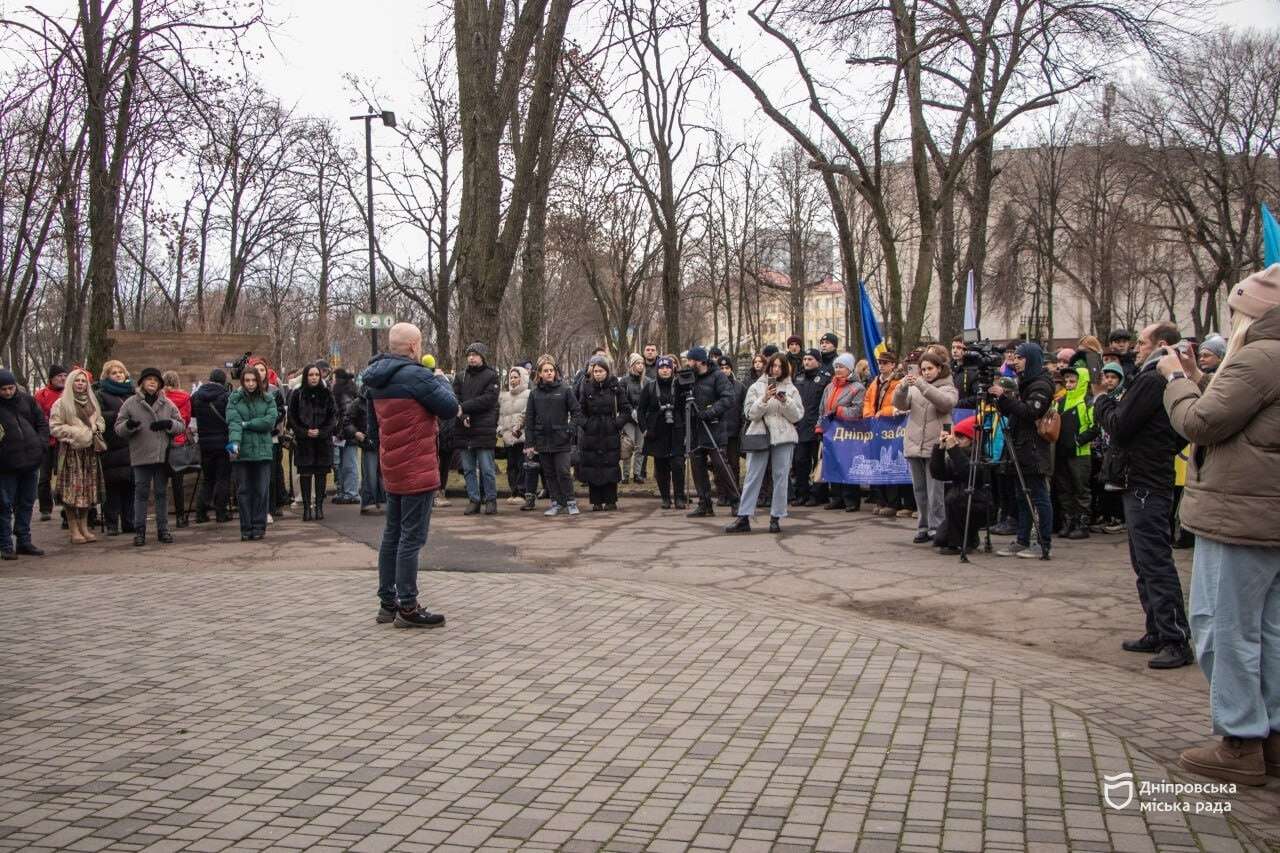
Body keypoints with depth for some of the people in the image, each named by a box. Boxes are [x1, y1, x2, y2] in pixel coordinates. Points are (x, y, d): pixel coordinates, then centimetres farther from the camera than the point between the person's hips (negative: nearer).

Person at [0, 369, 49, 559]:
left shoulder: (27, 400, 7)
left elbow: (42, 423, 14)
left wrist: (41, 444, 0)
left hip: (31, 460, 4)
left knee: (26, 504, 12)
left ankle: (24, 541, 22)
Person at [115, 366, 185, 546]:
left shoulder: (167, 404, 9)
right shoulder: (130, 403, 3)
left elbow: (182, 426, 9)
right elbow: (118, 428, 2)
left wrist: (169, 424, -10)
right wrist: (129, 425, -19)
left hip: (163, 456, 2)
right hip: (141, 456, -2)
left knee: (162, 493, 8)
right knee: (141, 493, 2)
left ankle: (163, 529, 15)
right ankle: (139, 530, 8)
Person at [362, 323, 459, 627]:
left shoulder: (374, 380, 10)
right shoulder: (415, 376, -18)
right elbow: (450, 407, -11)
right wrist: (441, 381, 6)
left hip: (392, 470, 9)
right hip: (417, 470, -9)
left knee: (392, 535, 15)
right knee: (412, 538, -4)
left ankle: (387, 602, 22)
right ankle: (407, 608, 0)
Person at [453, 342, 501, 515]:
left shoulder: (491, 376, 2)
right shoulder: (460, 377, 15)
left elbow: (488, 399, -11)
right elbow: (455, 399, 3)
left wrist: (464, 407, -14)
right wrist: (463, 416, -15)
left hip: (484, 429, -4)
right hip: (464, 430, 4)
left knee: (486, 468, -2)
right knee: (468, 469, 8)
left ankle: (490, 499, 9)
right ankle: (473, 500, 15)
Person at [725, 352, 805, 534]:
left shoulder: (791, 389, 9)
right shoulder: (756, 387, 8)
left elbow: (797, 416, 2)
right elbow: (751, 414, -1)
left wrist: (785, 401, -13)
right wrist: (764, 399, -14)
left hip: (783, 438, 0)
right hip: (759, 436, 0)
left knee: (781, 477, 1)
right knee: (752, 477, -2)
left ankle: (776, 518, 8)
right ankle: (743, 518, -1)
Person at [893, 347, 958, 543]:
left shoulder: (948, 388, 3)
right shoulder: (915, 387, 14)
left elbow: (945, 402, -19)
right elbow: (900, 404, 2)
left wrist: (922, 385, -26)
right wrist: (903, 387, -18)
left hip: (935, 447, -4)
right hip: (914, 446, 4)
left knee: (935, 491, -6)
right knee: (919, 490, 10)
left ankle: (936, 528, -2)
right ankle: (923, 527, 18)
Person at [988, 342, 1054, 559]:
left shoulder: (1042, 385, -10)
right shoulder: (1024, 383, 17)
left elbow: (1029, 412, -21)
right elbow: (1010, 412, 18)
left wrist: (1004, 396, -21)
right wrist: (999, 397, 2)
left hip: (1034, 450, -9)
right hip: (1021, 449, 9)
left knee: (1039, 497, -5)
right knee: (1023, 497, 11)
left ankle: (1045, 545, -1)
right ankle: (1022, 541, 15)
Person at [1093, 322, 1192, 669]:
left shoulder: (1150, 381, -16)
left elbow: (1119, 427, -17)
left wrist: (1102, 405, 3)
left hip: (1145, 484, -10)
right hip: (1157, 479, 10)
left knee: (1155, 562, -9)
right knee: (1146, 563, 16)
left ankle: (1177, 641, -8)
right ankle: (1157, 632, 21)